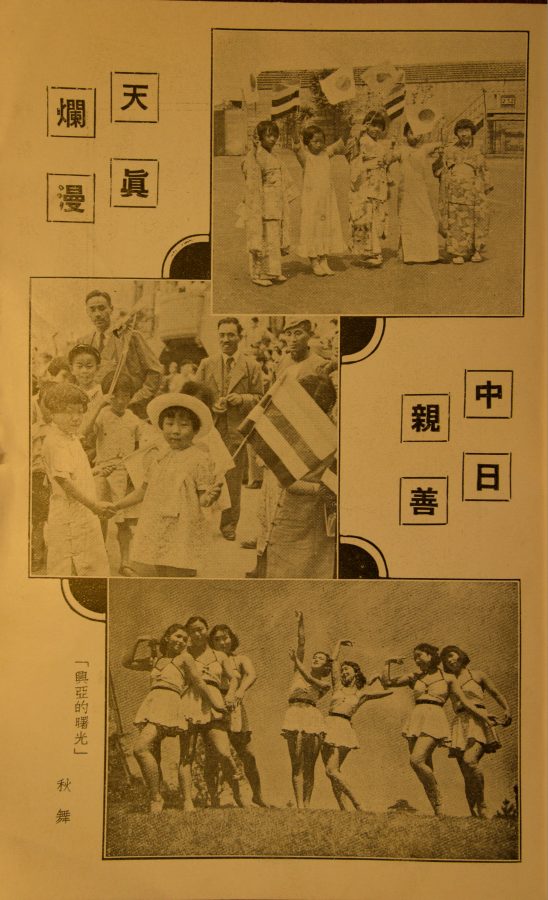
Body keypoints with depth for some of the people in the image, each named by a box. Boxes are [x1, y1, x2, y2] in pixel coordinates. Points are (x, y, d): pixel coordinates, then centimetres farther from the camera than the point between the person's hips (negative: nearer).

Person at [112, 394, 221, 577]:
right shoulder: (155, 457, 7)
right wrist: (115, 506, 17)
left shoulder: (199, 460, -8)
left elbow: (202, 498, -7)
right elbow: (144, 490, 18)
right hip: (156, 534, 5)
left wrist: (210, 496, -30)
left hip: (183, 537, -5)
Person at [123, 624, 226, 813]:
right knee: (153, 758, 3)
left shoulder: (184, 658, 10)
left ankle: (156, 797, -13)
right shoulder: (155, 660, 25)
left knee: (140, 748, -22)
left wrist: (218, 705, 5)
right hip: (152, 704, 7)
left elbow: (200, 684, 8)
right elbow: (126, 663, 30)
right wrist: (137, 643, 17)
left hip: (169, 704, -7)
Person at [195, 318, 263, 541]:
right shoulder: (206, 364, 12)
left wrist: (242, 399, -13)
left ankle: (229, 524, 14)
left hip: (237, 430, -1)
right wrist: (210, 406, -6)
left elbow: (259, 398, 5)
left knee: (233, 478, 2)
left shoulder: (251, 367, 6)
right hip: (209, 428, 1)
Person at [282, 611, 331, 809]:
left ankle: (307, 804, 5)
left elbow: (310, 679, -8)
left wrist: (297, 662, -12)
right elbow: (301, 643, 10)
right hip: (295, 714, 0)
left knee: (309, 765, 0)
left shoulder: (324, 683, 15)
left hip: (312, 716, 0)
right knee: (297, 764, -6)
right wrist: (300, 623, 3)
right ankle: (299, 804, -9)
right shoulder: (299, 671, 19)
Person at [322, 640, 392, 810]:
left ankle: (357, 805, -10)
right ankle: (343, 809, 5)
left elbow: (388, 690, 5)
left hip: (343, 728, -4)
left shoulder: (362, 694, 10)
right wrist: (339, 643, 25)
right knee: (332, 772, 0)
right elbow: (334, 659, 15)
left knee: (332, 770, -16)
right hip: (328, 725, 4)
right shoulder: (338, 686, 17)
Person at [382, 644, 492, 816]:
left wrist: (487, 718, 3)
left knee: (416, 759, -22)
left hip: (434, 719, -5)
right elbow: (386, 682, 16)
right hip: (416, 719, 5)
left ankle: (439, 803, -5)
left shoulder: (448, 678, 10)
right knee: (425, 767, 1)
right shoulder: (414, 677, 18)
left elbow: (465, 702, 10)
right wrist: (388, 663, 7)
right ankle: (437, 811, 11)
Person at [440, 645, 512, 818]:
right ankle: (473, 814, 4)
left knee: (470, 760, -28)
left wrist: (507, 711, -5)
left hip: (478, 721, -4)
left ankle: (482, 807, -19)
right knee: (467, 776, -4)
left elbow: (497, 694, 12)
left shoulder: (477, 675, 12)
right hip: (460, 724, 4)